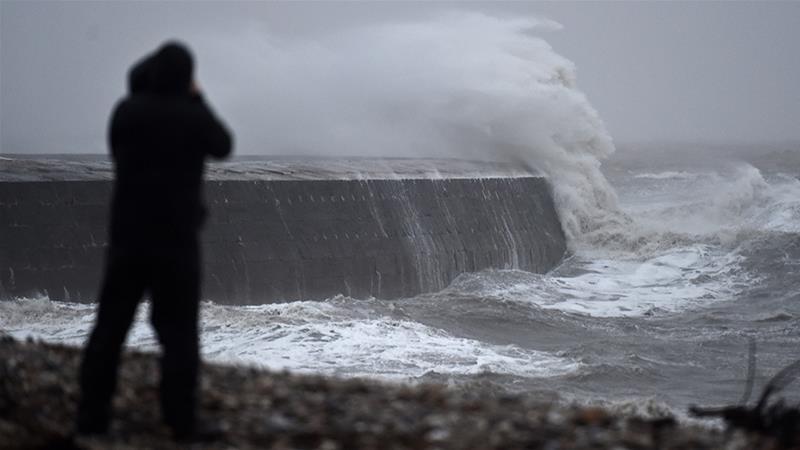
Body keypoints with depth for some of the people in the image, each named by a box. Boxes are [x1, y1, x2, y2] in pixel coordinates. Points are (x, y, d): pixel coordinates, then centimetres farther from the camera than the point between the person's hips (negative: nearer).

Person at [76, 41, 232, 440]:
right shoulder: (194, 116, -9)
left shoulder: (126, 111, -2)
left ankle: (92, 417, 7)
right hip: (176, 239, -2)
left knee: (110, 326, 8)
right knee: (178, 332, 4)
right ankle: (180, 422, 1)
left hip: (127, 236, 2)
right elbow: (222, 147, 12)